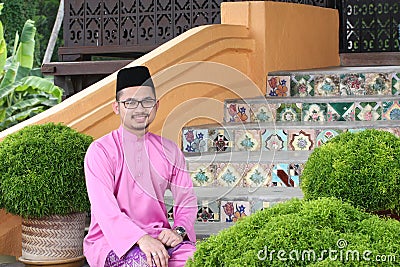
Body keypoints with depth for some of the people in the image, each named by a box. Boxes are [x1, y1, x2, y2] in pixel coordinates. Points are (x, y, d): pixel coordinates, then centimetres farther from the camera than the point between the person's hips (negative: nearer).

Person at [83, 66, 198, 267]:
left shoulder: (169, 151, 11)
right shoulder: (100, 151, -4)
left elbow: (187, 199, 9)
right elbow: (104, 209, -15)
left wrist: (179, 230, -13)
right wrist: (141, 239, -30)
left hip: (157, 237, 3)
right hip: (110, 241, -3)